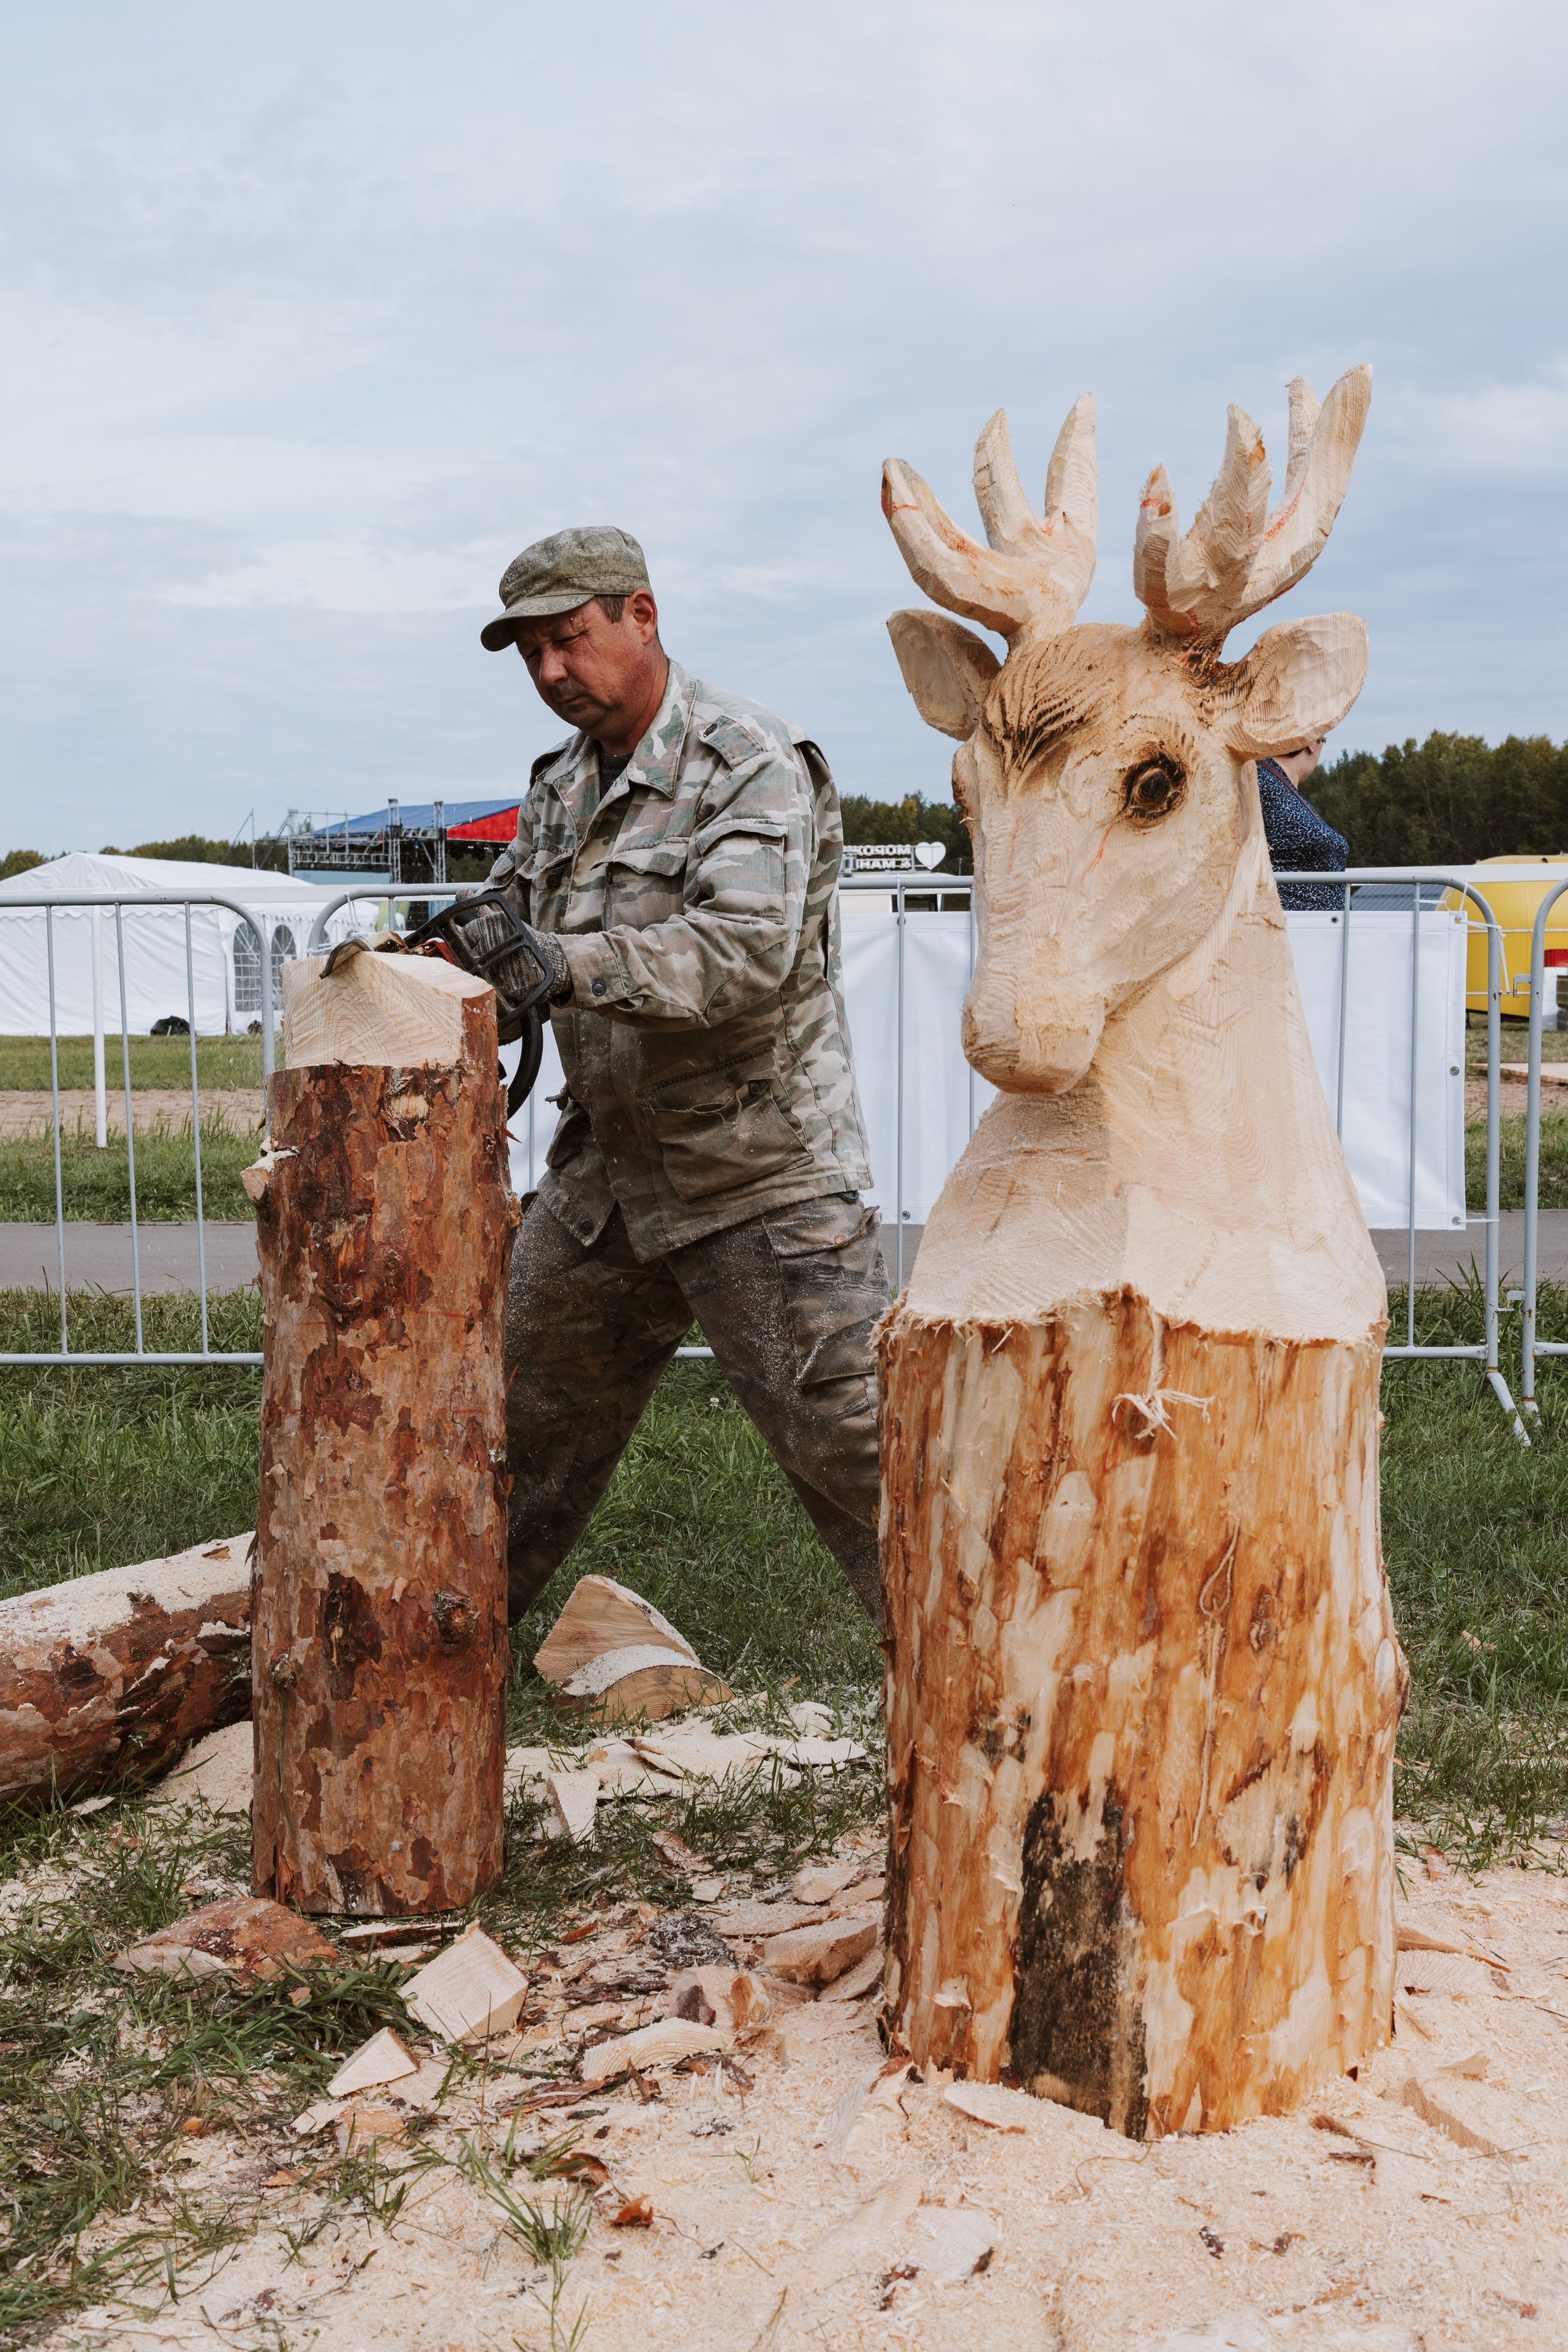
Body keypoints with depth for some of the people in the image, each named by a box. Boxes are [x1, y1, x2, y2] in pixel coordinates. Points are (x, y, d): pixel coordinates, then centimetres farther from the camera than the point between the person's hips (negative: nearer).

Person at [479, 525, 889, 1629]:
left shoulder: (753, 766, -15)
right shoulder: (562, 785, 11)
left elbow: (747, 952, -29)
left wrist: (560, 961, -36)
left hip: (761, 1175, -7)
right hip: (610, 1161, 8)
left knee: (850, 1433, -7)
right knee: (525, 1407, 18)